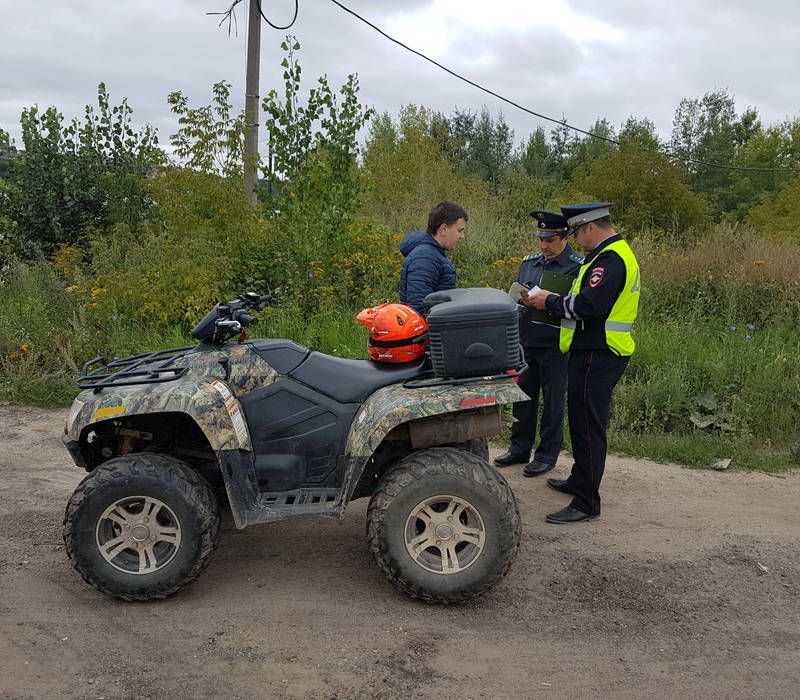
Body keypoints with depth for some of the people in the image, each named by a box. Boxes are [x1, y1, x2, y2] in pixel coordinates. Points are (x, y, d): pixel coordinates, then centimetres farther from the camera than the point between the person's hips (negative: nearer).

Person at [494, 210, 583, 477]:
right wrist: (521, 299, -4)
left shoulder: (578, 266, -10)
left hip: (555, 347, -6)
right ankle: (519, 448, 29)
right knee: (523, 396, 14)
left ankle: (547, 454, 19)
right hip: (525, 342, 6)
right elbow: (515, 296, 18)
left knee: (553, 401, 6)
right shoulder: (529, 262, 9)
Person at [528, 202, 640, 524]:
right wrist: (555, 301, 9)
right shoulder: (615, 253, 17)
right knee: (584, 422, 22)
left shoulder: (610, 260, -19)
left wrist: (551, 301, -13)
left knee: (588, 427, -5)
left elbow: (588, 306, -28)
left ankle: (586, 503, 3)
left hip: (596, 357, -11)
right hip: (595, 352, 11)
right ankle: (579, 481, 38)